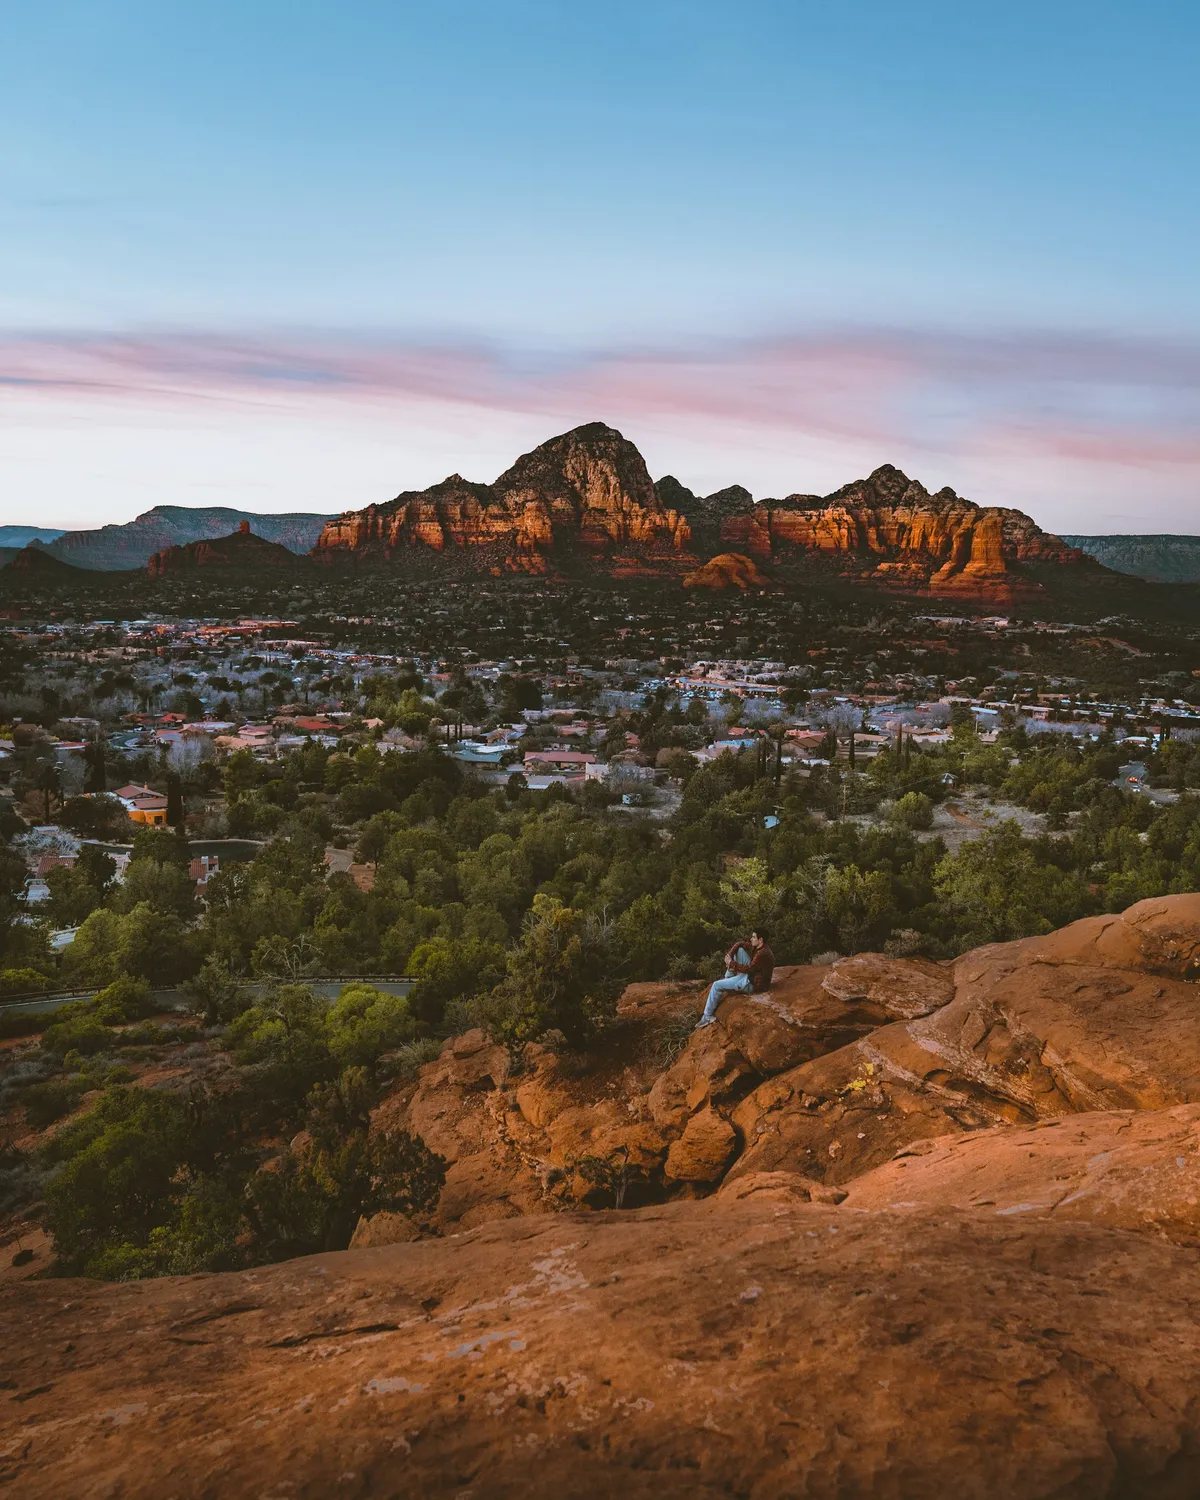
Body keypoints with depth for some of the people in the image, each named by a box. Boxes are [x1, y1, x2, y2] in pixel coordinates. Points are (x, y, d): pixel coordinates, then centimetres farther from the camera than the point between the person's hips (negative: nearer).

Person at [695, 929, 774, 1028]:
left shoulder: (763, 954, -29)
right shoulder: (757, 946, 0)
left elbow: (748, 969, -24)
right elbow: (739, 944, 6)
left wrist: (731, 963, -14)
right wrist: (729, 957, -8)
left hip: (753, 984, -10)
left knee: (716, 985, -6)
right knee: (739, 950, 5)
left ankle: (708, 1016, 4)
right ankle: (728, 977, 13)